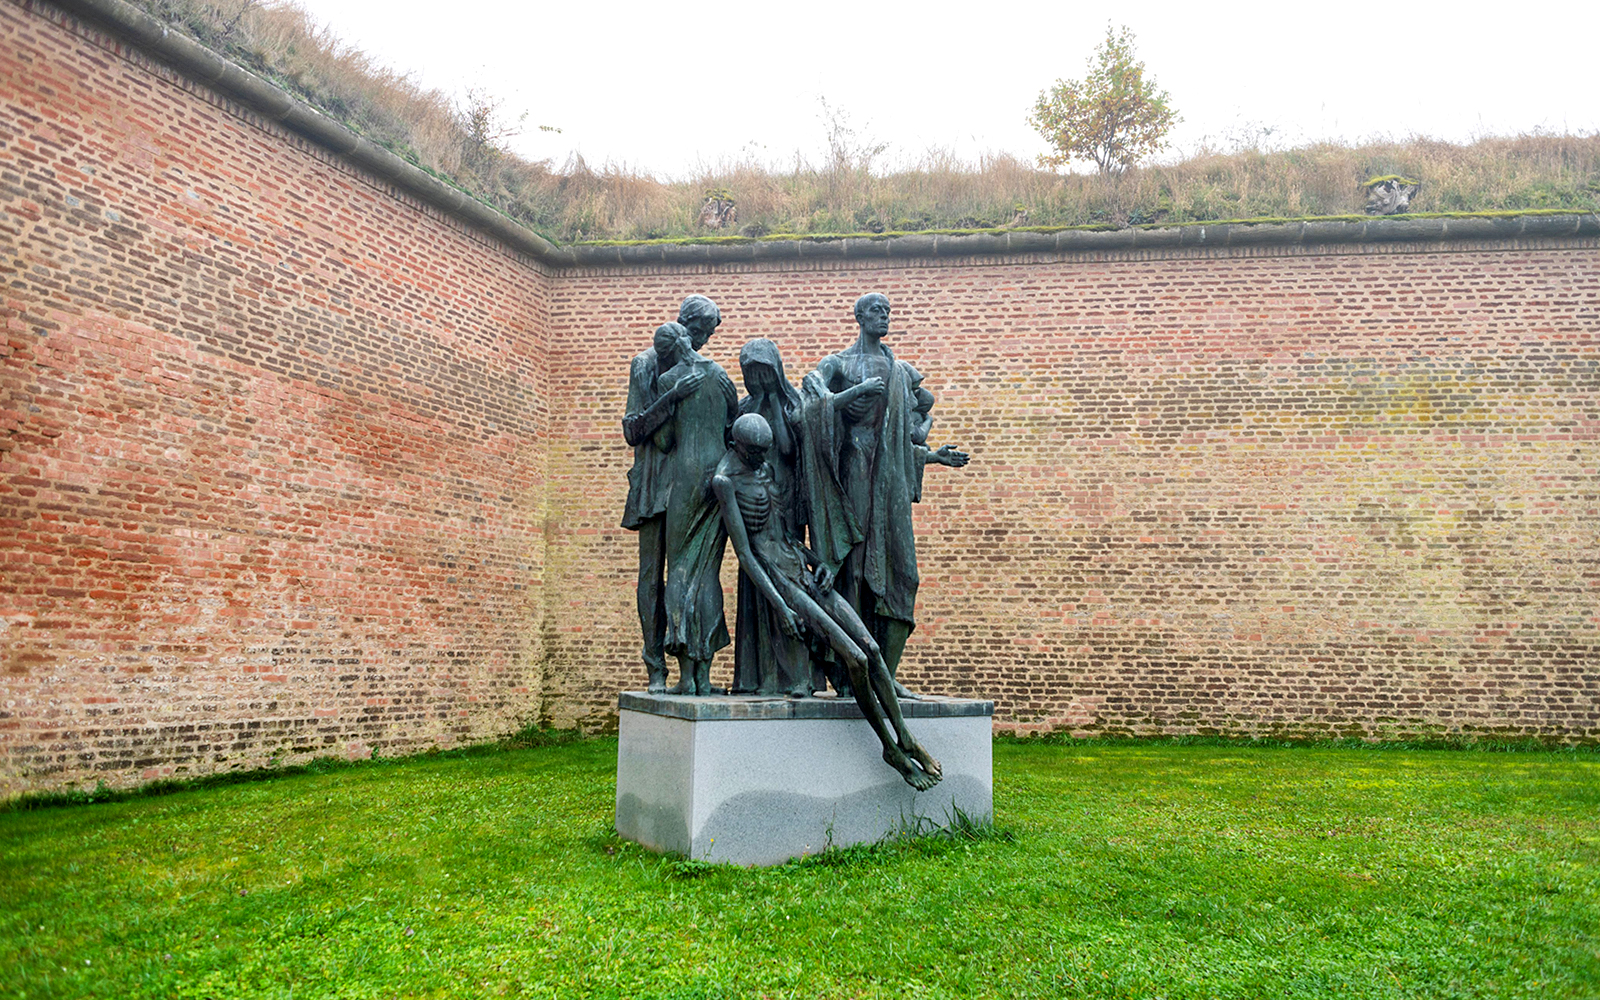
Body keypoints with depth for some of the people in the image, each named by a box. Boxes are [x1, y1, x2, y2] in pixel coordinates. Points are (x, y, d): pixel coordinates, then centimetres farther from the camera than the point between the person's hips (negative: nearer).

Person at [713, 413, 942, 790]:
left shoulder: (766, 467, 14)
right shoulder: (726, 480, -10)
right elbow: (744, 553, -14)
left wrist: (817, 560, 5)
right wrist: (780, 607, -19)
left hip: (804, 570, 7)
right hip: (777, 579, -7)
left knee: (872, 648, -3)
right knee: (855, 658, -15)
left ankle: (905, 739, 8)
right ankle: (890, 747, 1)